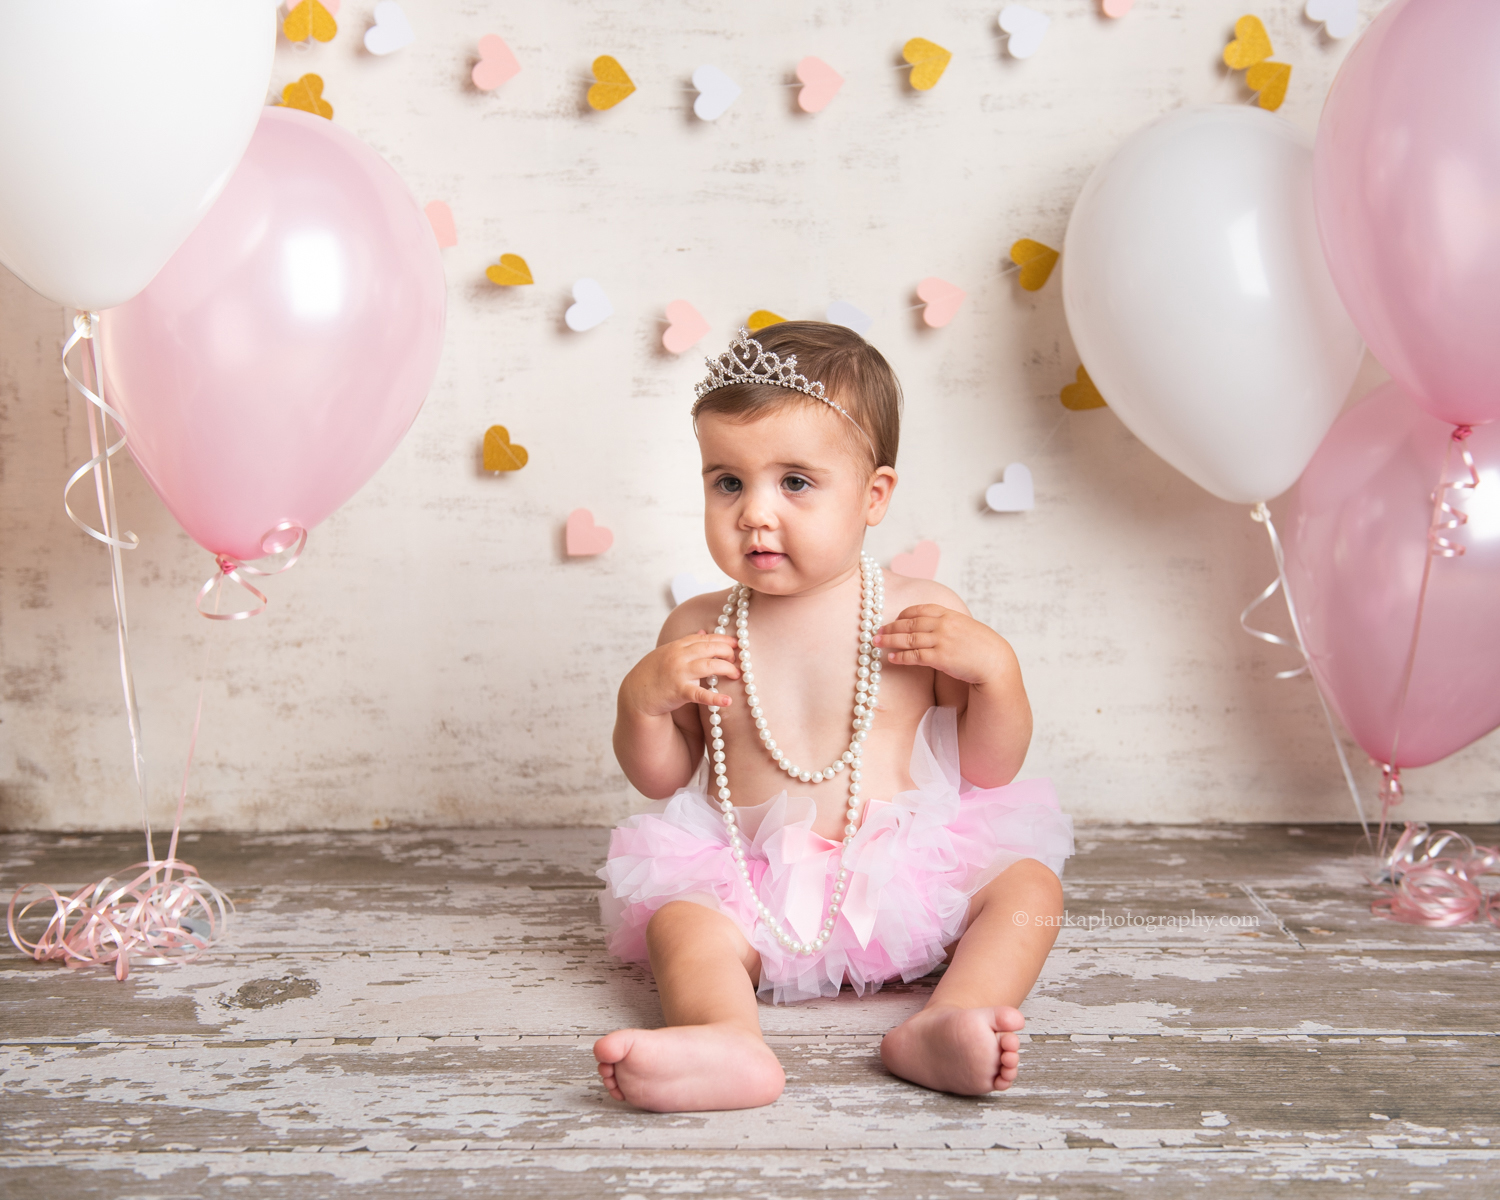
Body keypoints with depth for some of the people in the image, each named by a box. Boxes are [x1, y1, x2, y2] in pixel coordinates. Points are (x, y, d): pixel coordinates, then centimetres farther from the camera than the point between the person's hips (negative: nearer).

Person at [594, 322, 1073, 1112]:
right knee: (676, 921, -26)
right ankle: (726, 1042, -53)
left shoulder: (920, 616, -1)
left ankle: (946, 1025, -41)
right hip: (753, 887, 0)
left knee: (1029, 885, -19)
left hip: (906, 868, 0)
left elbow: (992, 770, 4)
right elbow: (662, 779, 11)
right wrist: (641, 700, -8)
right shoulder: (699, 630, 3)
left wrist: (994, 668, -12)